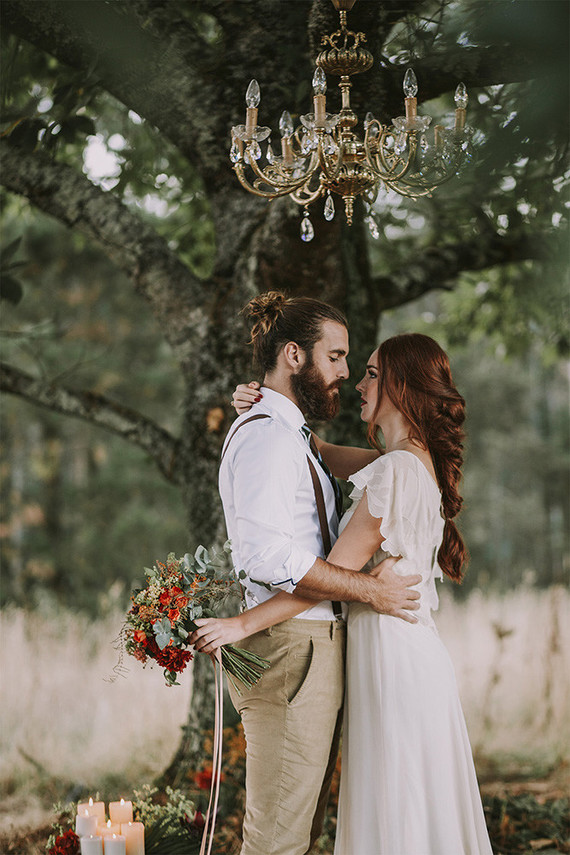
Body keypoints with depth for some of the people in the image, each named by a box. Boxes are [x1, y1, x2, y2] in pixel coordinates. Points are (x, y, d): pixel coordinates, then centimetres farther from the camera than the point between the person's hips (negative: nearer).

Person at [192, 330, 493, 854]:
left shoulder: (398, 468, -16)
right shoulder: (420, 463, 13)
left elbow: (336, 571, -17)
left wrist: (244, 624, -15)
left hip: (392, 650, -9)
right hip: (413, 642, 9)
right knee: (418, 809, 14)